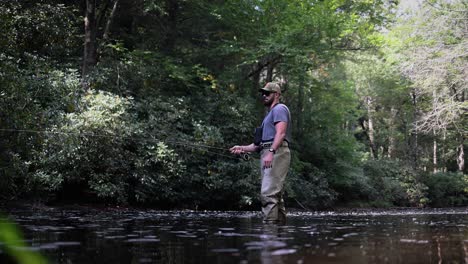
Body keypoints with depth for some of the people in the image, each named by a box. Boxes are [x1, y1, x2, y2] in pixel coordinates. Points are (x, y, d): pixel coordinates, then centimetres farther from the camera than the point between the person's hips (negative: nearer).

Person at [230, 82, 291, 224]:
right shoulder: (270, 113, 31)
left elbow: (281, 133, -16)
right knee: (276, 195, 7)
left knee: (268, 193, -19)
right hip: (267, 154, 10)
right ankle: (280, 222, 7)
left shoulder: (279, 109, 1)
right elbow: (263, 142, 27)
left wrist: (271, 152, -28)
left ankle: (269, 223, -24)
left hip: (276, 154, -10)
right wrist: (243, 148, 17)